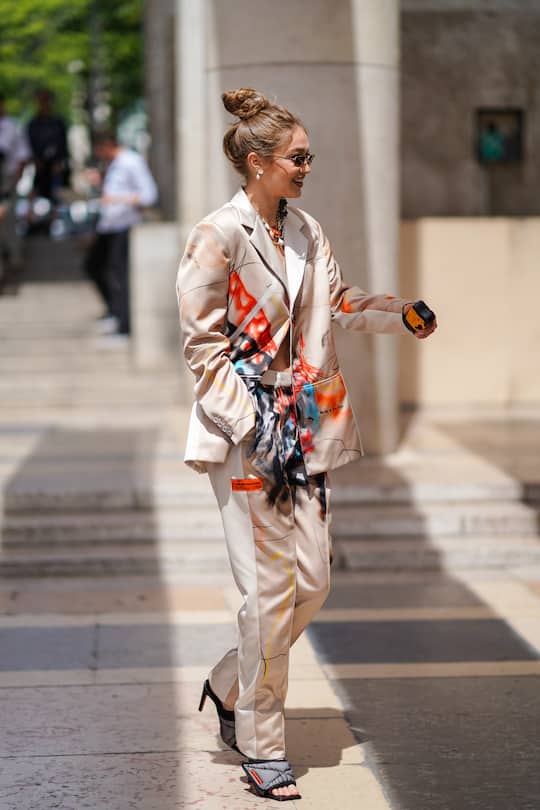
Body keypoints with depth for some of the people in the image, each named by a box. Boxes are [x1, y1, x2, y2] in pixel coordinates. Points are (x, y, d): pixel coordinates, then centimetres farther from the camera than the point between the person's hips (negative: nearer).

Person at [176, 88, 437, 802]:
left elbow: (337, 304, 22)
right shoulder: (218, 236, -9)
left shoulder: (307, 233, 11)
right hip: (247, 431, -7)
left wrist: (397, 313, 4)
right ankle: (262, 749, 5)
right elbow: (202, 342, -10)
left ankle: (230, 685, 29)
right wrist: (250, 422, -15)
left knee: (314, 580, 5)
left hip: (304, 423, 7)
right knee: (272, 586, -7)